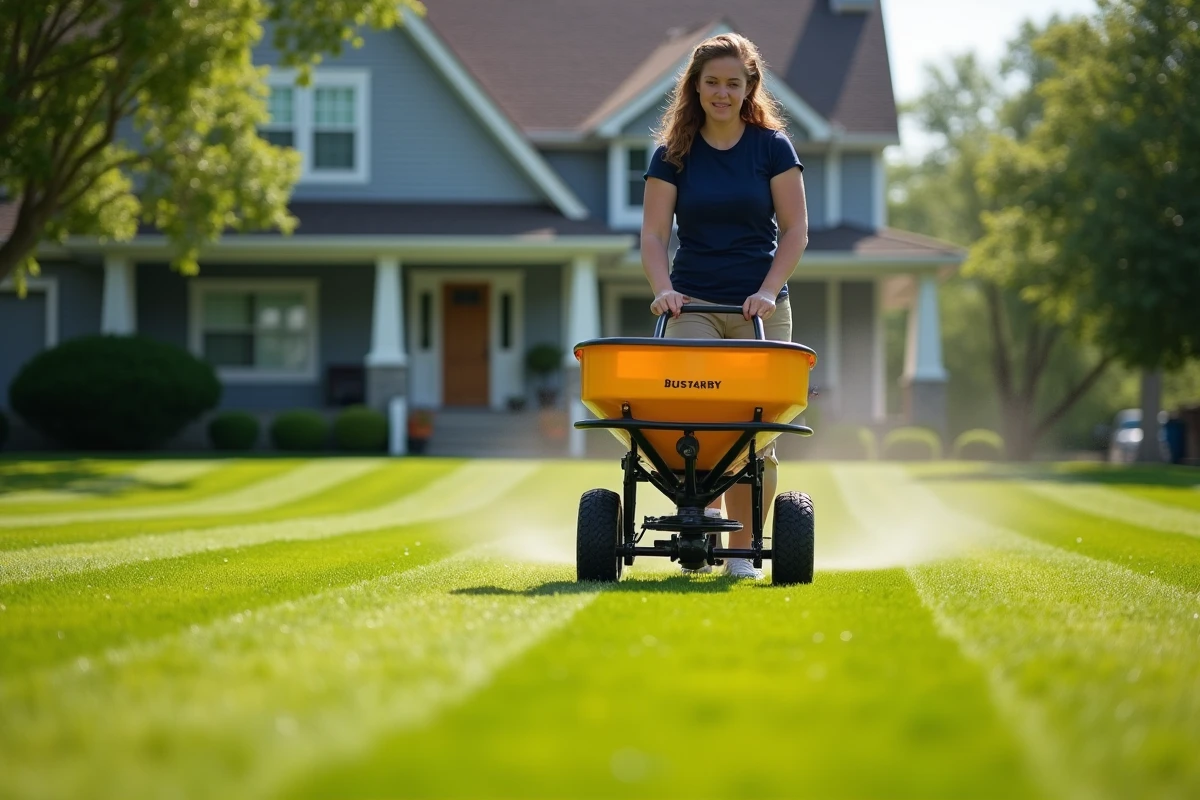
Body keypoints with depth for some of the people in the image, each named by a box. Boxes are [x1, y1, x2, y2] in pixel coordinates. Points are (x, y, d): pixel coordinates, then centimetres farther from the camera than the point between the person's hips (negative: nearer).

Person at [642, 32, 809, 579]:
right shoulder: (673, 154, 5)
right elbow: (653, 234, 1)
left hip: (761, 309, 0)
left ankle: (741, 552, 1)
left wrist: (768, 291, -13)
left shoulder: (772, 146, 2)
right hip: (693, 306, 1)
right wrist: (663, 288, -17)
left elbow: (795, 230, 0)